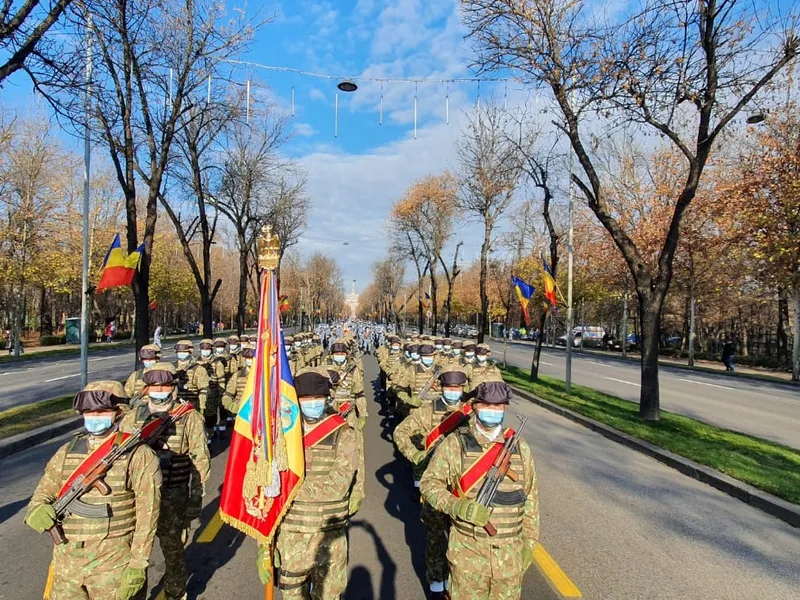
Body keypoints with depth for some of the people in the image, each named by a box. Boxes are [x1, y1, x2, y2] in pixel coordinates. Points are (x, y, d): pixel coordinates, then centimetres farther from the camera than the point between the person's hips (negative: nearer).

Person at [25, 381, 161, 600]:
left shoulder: (138, 455, -10)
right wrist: (37, 510, -10)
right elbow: (44, 492, 13)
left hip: (113, 565, -4)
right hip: (66, 563, 5)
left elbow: (147, 515, -11)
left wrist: (138, 565, -13)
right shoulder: (67, 452, 5)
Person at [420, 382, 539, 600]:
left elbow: (530, 497, 8)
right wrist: (459, 507, -21)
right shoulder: (454, 444, -8)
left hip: (509, 551, 3)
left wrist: (529, 543, 8)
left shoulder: (519, 447, 1)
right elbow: (429, 483, -6)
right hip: (467, 549, -2)